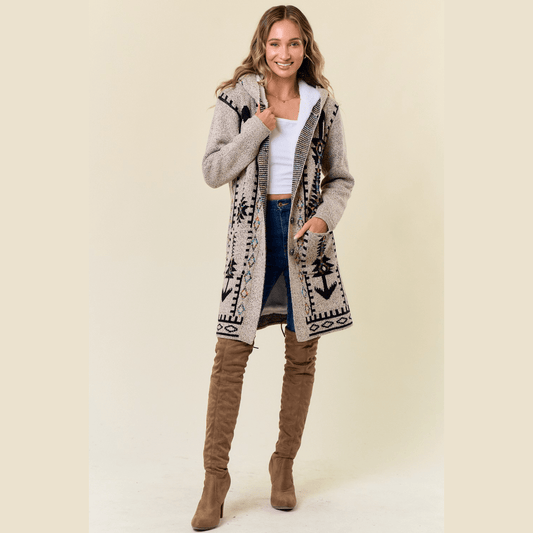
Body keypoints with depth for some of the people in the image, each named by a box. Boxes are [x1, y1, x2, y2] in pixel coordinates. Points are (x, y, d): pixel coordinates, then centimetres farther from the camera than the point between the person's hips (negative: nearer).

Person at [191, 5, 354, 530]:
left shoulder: (322, 105, 7)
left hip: (305, 234, 3)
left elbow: (341, 177, 11)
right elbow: (212, 170, -4)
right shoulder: (236, 98, 2)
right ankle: (215, 477, 3)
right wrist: (258, 129, -13)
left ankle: (284, 466, 23)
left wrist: (326, 216, -8)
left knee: (302, 354, 7)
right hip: (252, 231, -2)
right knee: (230, 353, -8)